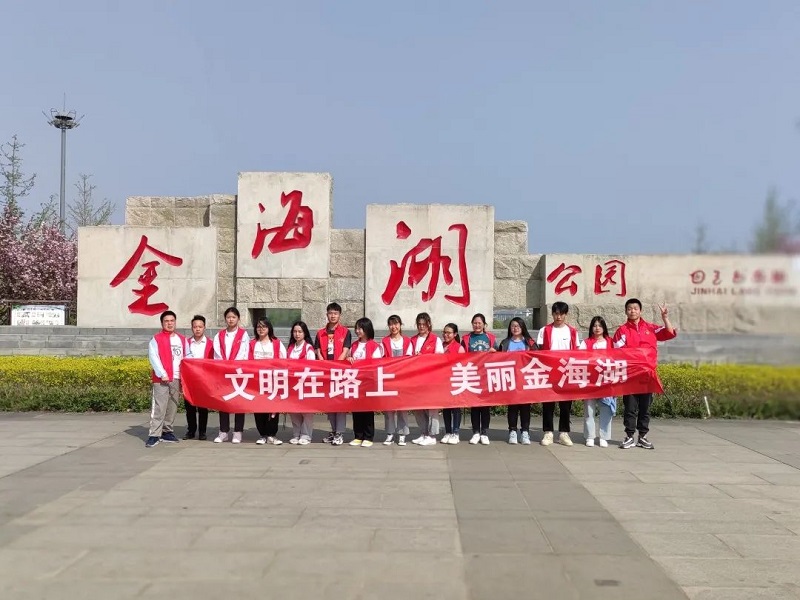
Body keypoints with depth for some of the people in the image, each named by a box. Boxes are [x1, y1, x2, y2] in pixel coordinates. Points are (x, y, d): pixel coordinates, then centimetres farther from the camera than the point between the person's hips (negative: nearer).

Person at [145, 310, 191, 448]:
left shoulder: (182, 340, 15)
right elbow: (154, 358, -8)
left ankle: (167, 432, 19)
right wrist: (162, 374, -16)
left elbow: (188, 356, 16)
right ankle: (154, 435, -8)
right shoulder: (156, 339, 0)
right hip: (161, 379, -5)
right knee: (158, 408, -9)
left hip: (177, 379, 5)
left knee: (172, 408, 9)